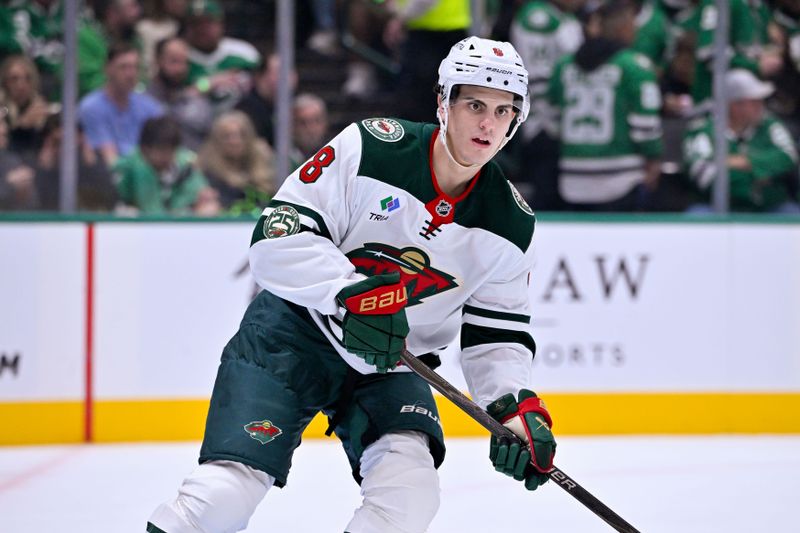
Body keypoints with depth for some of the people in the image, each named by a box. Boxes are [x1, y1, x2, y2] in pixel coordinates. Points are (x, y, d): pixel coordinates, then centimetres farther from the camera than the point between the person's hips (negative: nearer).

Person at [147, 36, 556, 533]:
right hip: (295, 330, -4)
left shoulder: (512, 225, -5)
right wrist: (350, 296, -32)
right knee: (229, 490, -18)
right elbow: (278, 235, -19)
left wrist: (519, 405, -14)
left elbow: (498, 331, 3)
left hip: (392, 365, 4)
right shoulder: (370, 148, -17)